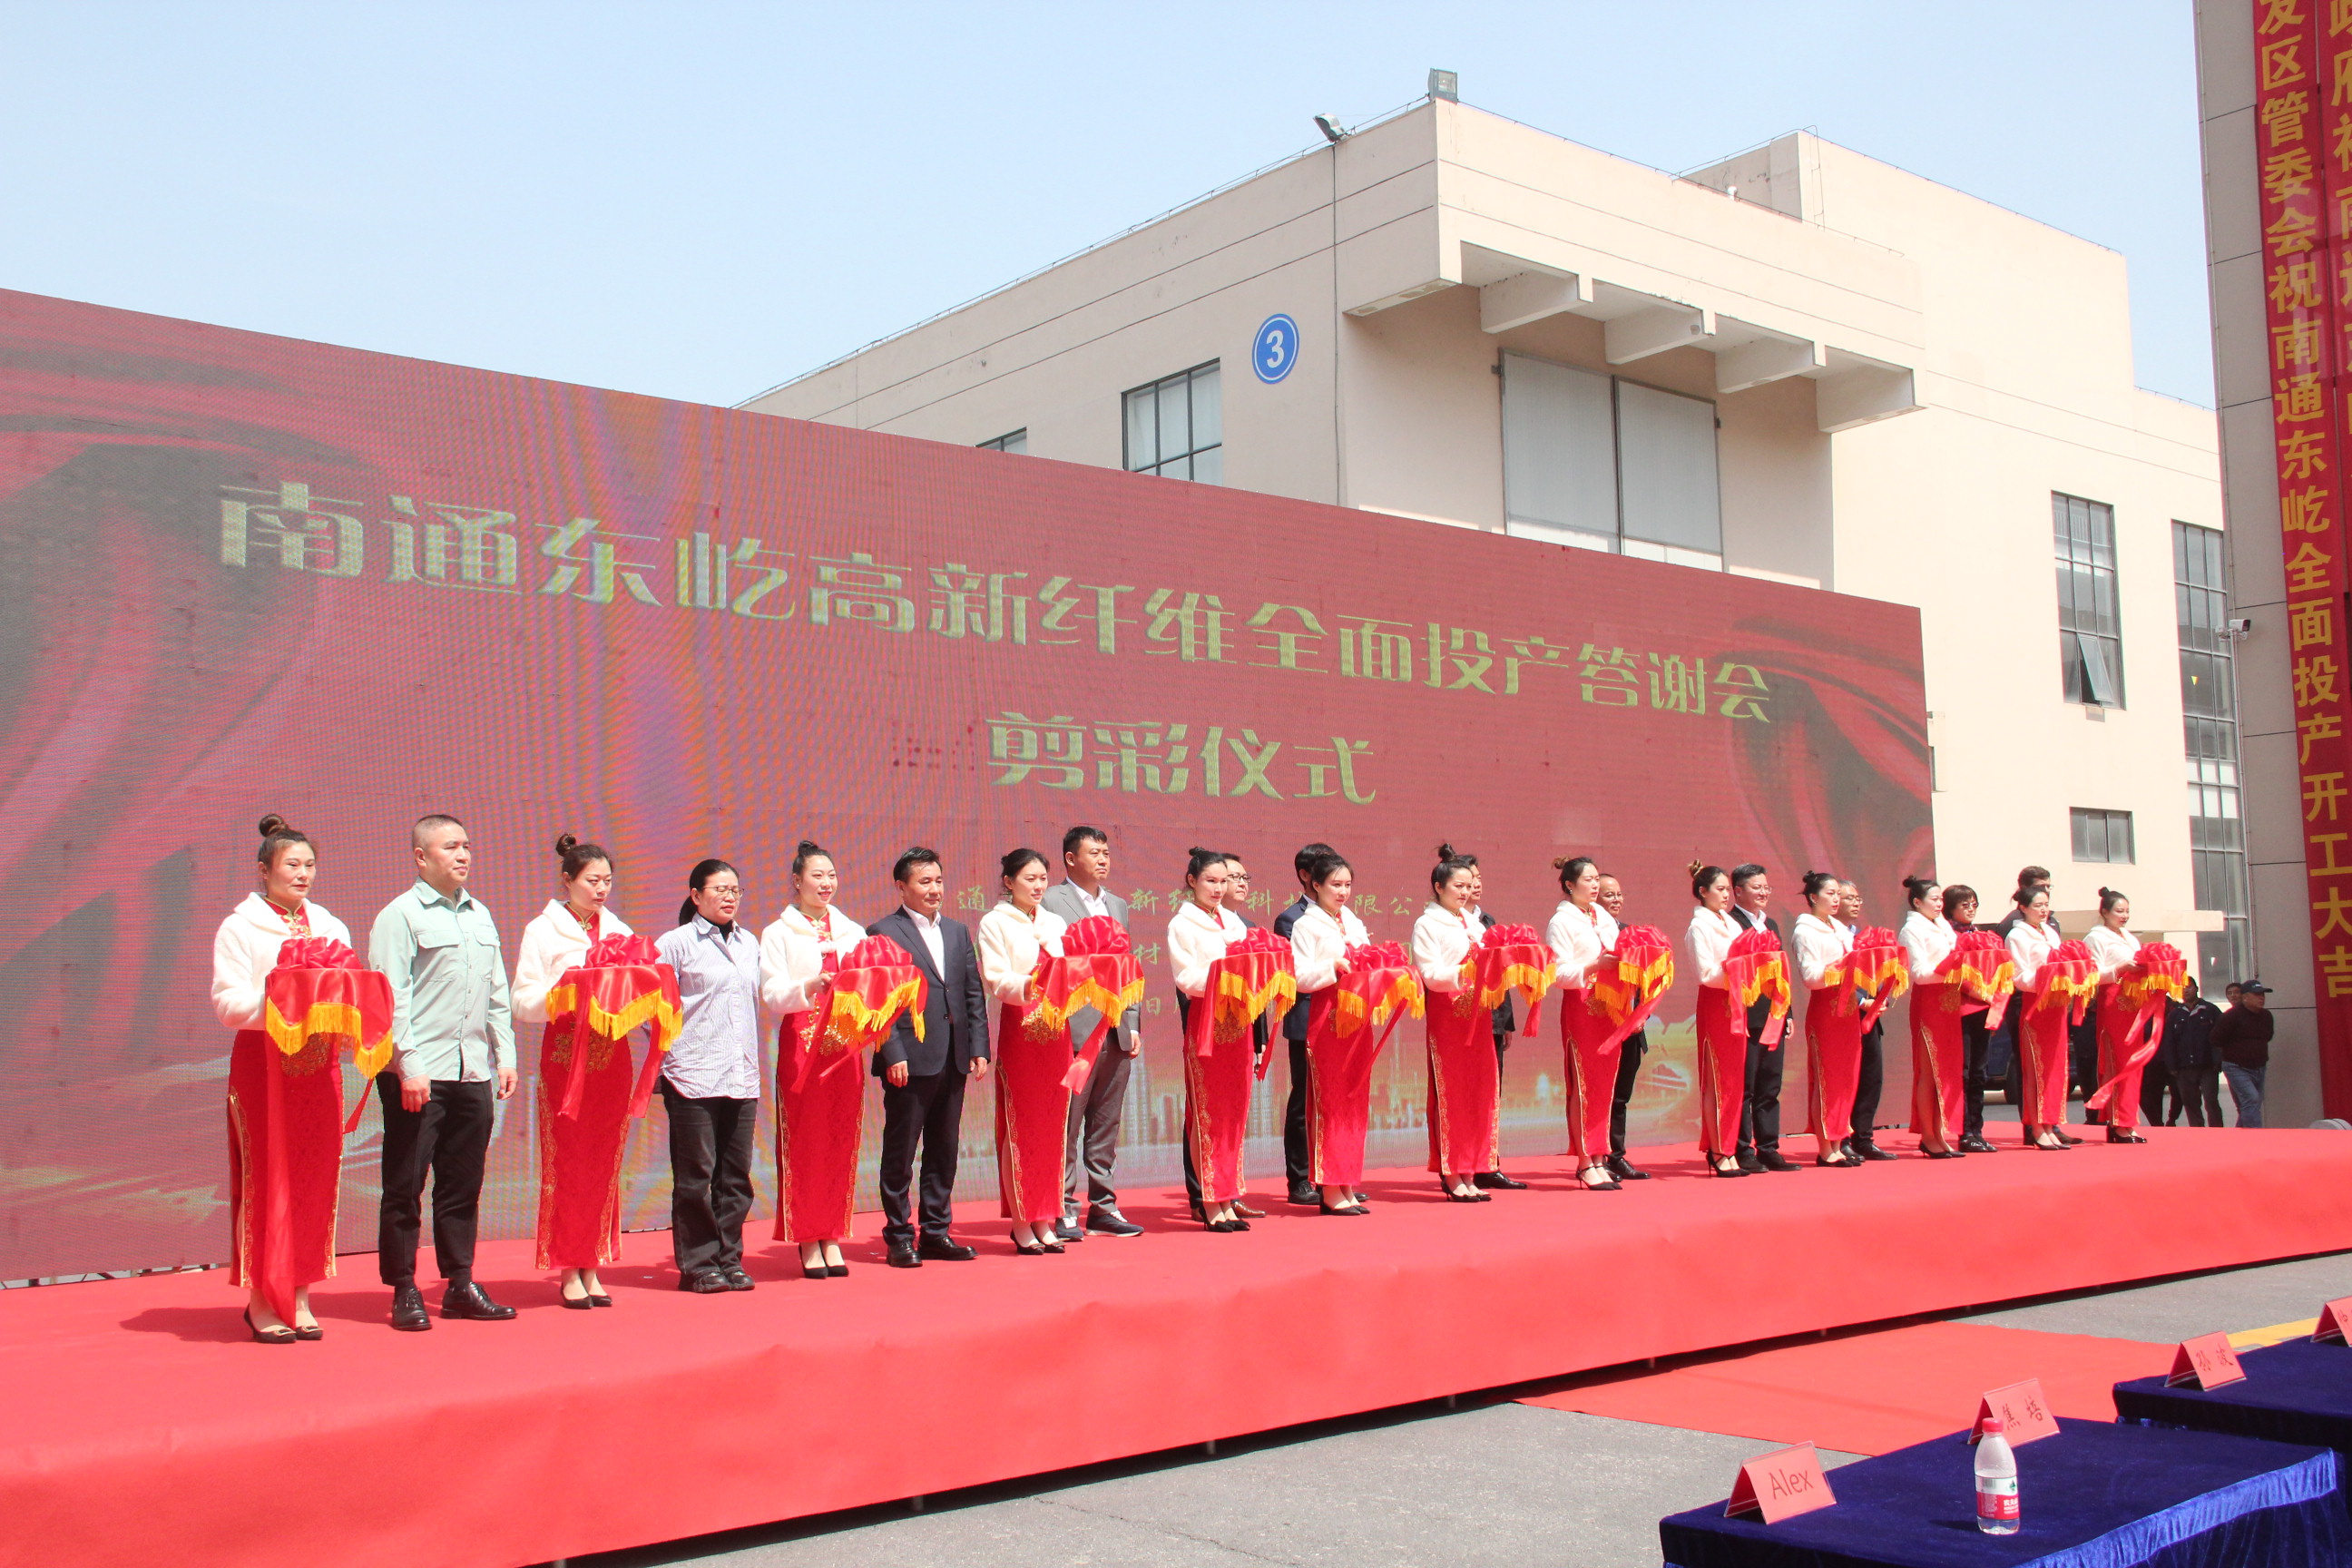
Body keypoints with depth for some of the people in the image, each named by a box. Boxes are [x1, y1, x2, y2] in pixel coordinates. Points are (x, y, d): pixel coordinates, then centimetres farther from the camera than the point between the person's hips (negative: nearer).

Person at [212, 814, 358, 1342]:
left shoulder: (331, 928, 16)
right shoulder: (239, 928, 1)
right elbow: (227, 1003, -7)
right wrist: (273, 1002, -24)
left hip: (318, 1064, 5)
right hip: (262, 1062, -5)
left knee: (316, 1178, 4)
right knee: (266, 1177, -4)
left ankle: (300, 1295, 12)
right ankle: (261, 1300, 4)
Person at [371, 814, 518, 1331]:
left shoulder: (481, 916, 17)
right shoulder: (400, 915, -3)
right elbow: (391, 998, -9)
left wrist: (505, 1055, 12)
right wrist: (408, 1065, -15)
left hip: (474, 1071, 6)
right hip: (419, 1074, -6)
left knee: (463, 1183, 11)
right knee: (405, 1186, 1)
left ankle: (460, 1284, 19)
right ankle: (404, 1292, 9)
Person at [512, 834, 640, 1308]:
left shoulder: (619, 931, 14)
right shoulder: (543, 931, 1)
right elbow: (524, 1002, -6)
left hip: (612, 1052, 4)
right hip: (565, 1052, -4)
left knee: (604, 1163, 5)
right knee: (567, 1162, -2)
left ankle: (592, 1267, 12)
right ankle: (569, 1272, 5)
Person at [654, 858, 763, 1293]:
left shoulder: (749, 944, 15)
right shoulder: (675, 943, -1)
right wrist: (670, 1053, -9)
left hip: (742, 1077, 5)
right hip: (693, 1076, -5)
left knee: (736, 1174, 6)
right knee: (696, 1175, -1)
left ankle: (728, 1260, 15)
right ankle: (698, 1265, 8)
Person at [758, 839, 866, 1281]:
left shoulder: (853, 931, 16)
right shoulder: (778, 934, 4)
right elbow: (772, 993, -7)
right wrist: (808, 988, -24)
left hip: (845, 1043, 3)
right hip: (800, 1045, -3)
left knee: (842, 1141, 3)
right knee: (804, 1142, -3)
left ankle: (832, 1237, 11)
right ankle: (808, 1242, 4)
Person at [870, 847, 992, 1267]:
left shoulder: (958, 932, 15)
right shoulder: (882, 933, -3)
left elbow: (975, 994, 13)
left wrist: (979, 1049, 5)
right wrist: (893, 1055, -16)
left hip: (953, 1059, 6)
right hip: (910, 1060, -6)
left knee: (944, 1151, 11)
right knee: (900, 1152, 2)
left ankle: (937, 1232, 20)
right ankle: (899, 1236, 11)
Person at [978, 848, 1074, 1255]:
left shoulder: (1057, 923, 16)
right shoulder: (995, 923, 0)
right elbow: (995, 979, -10)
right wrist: (1026, 985, -28)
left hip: (1057, 1031, 5)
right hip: (1018, 1030, -5)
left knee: (1053, 1127, 5)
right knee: (1019, 1127, -2)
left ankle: (1044, 1221, 12)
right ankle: (1021, 1224, 5)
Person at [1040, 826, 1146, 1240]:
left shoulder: (1118, 905, 17)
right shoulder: (1050, 902, -5)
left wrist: (1133, 1025, 10)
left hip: (1116, 1032, 6)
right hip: (1075, 1031, -6)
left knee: (1107, 1125, 11)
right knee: (1066, 1125, -1)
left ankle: (1102, 1204, 19)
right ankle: (1064, 1209, 6)